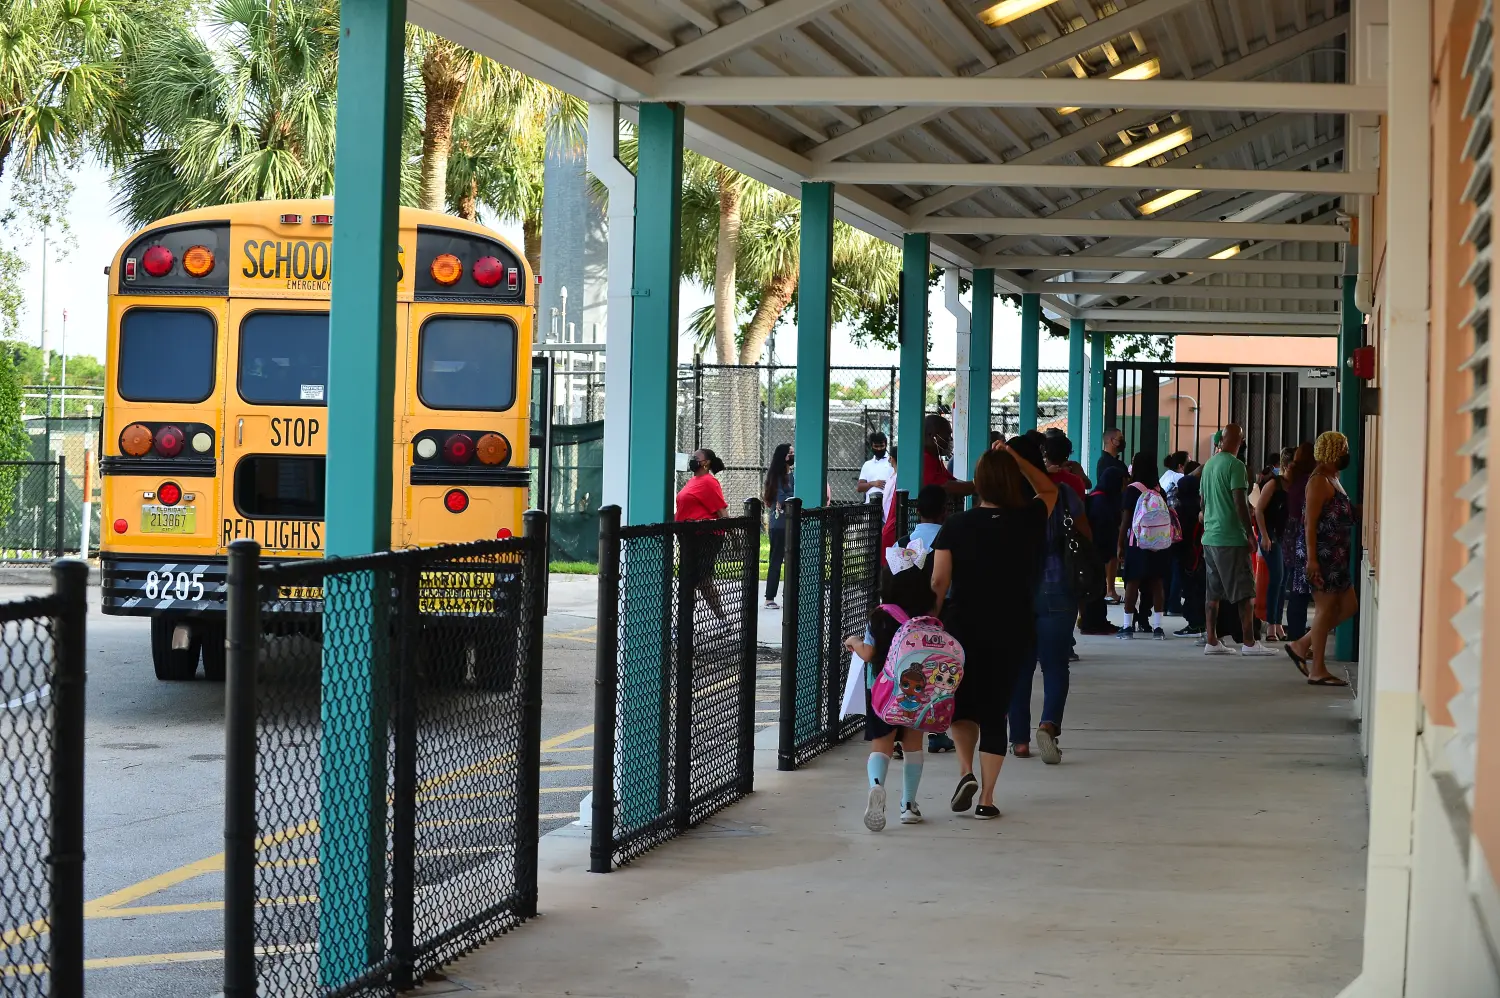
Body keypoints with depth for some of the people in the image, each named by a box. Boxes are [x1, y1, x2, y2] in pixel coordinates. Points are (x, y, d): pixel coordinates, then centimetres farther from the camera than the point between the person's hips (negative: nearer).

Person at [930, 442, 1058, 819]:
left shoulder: (956, 526, -7)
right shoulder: (1028, 522, -4)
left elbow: (938, 581, -8)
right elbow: (1049, 490, 18)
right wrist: (1014, 458, 11)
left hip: (964, 625, -1)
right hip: (1013, 629, 1)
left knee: (962, 700, 19)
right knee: (995, 709, 8)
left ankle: (966, 770, -3)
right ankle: (986, 798, 7)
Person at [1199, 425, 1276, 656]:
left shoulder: (1208, 465, 13)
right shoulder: (1235, 465, -12)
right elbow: (1239, 503, -17)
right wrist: (1249, 533, -11)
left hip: (1210, 537, 8)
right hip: (1232, 538, -8)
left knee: (1213, 593, 9)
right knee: (1245, 593, -4)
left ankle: (1211, 641, 9)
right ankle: (1249, 643, -6)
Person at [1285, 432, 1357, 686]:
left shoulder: (1333, 479, 18)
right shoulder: (1319, 480, -13)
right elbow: (1310, 522, -19)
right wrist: (1311, 558, -24)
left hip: (1335, 555, 10)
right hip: (1321, 553, -10)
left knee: (1348, 605, 11)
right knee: (1326, 607, -6)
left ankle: (1302, 645, 16)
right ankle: (1318, 670, -1)